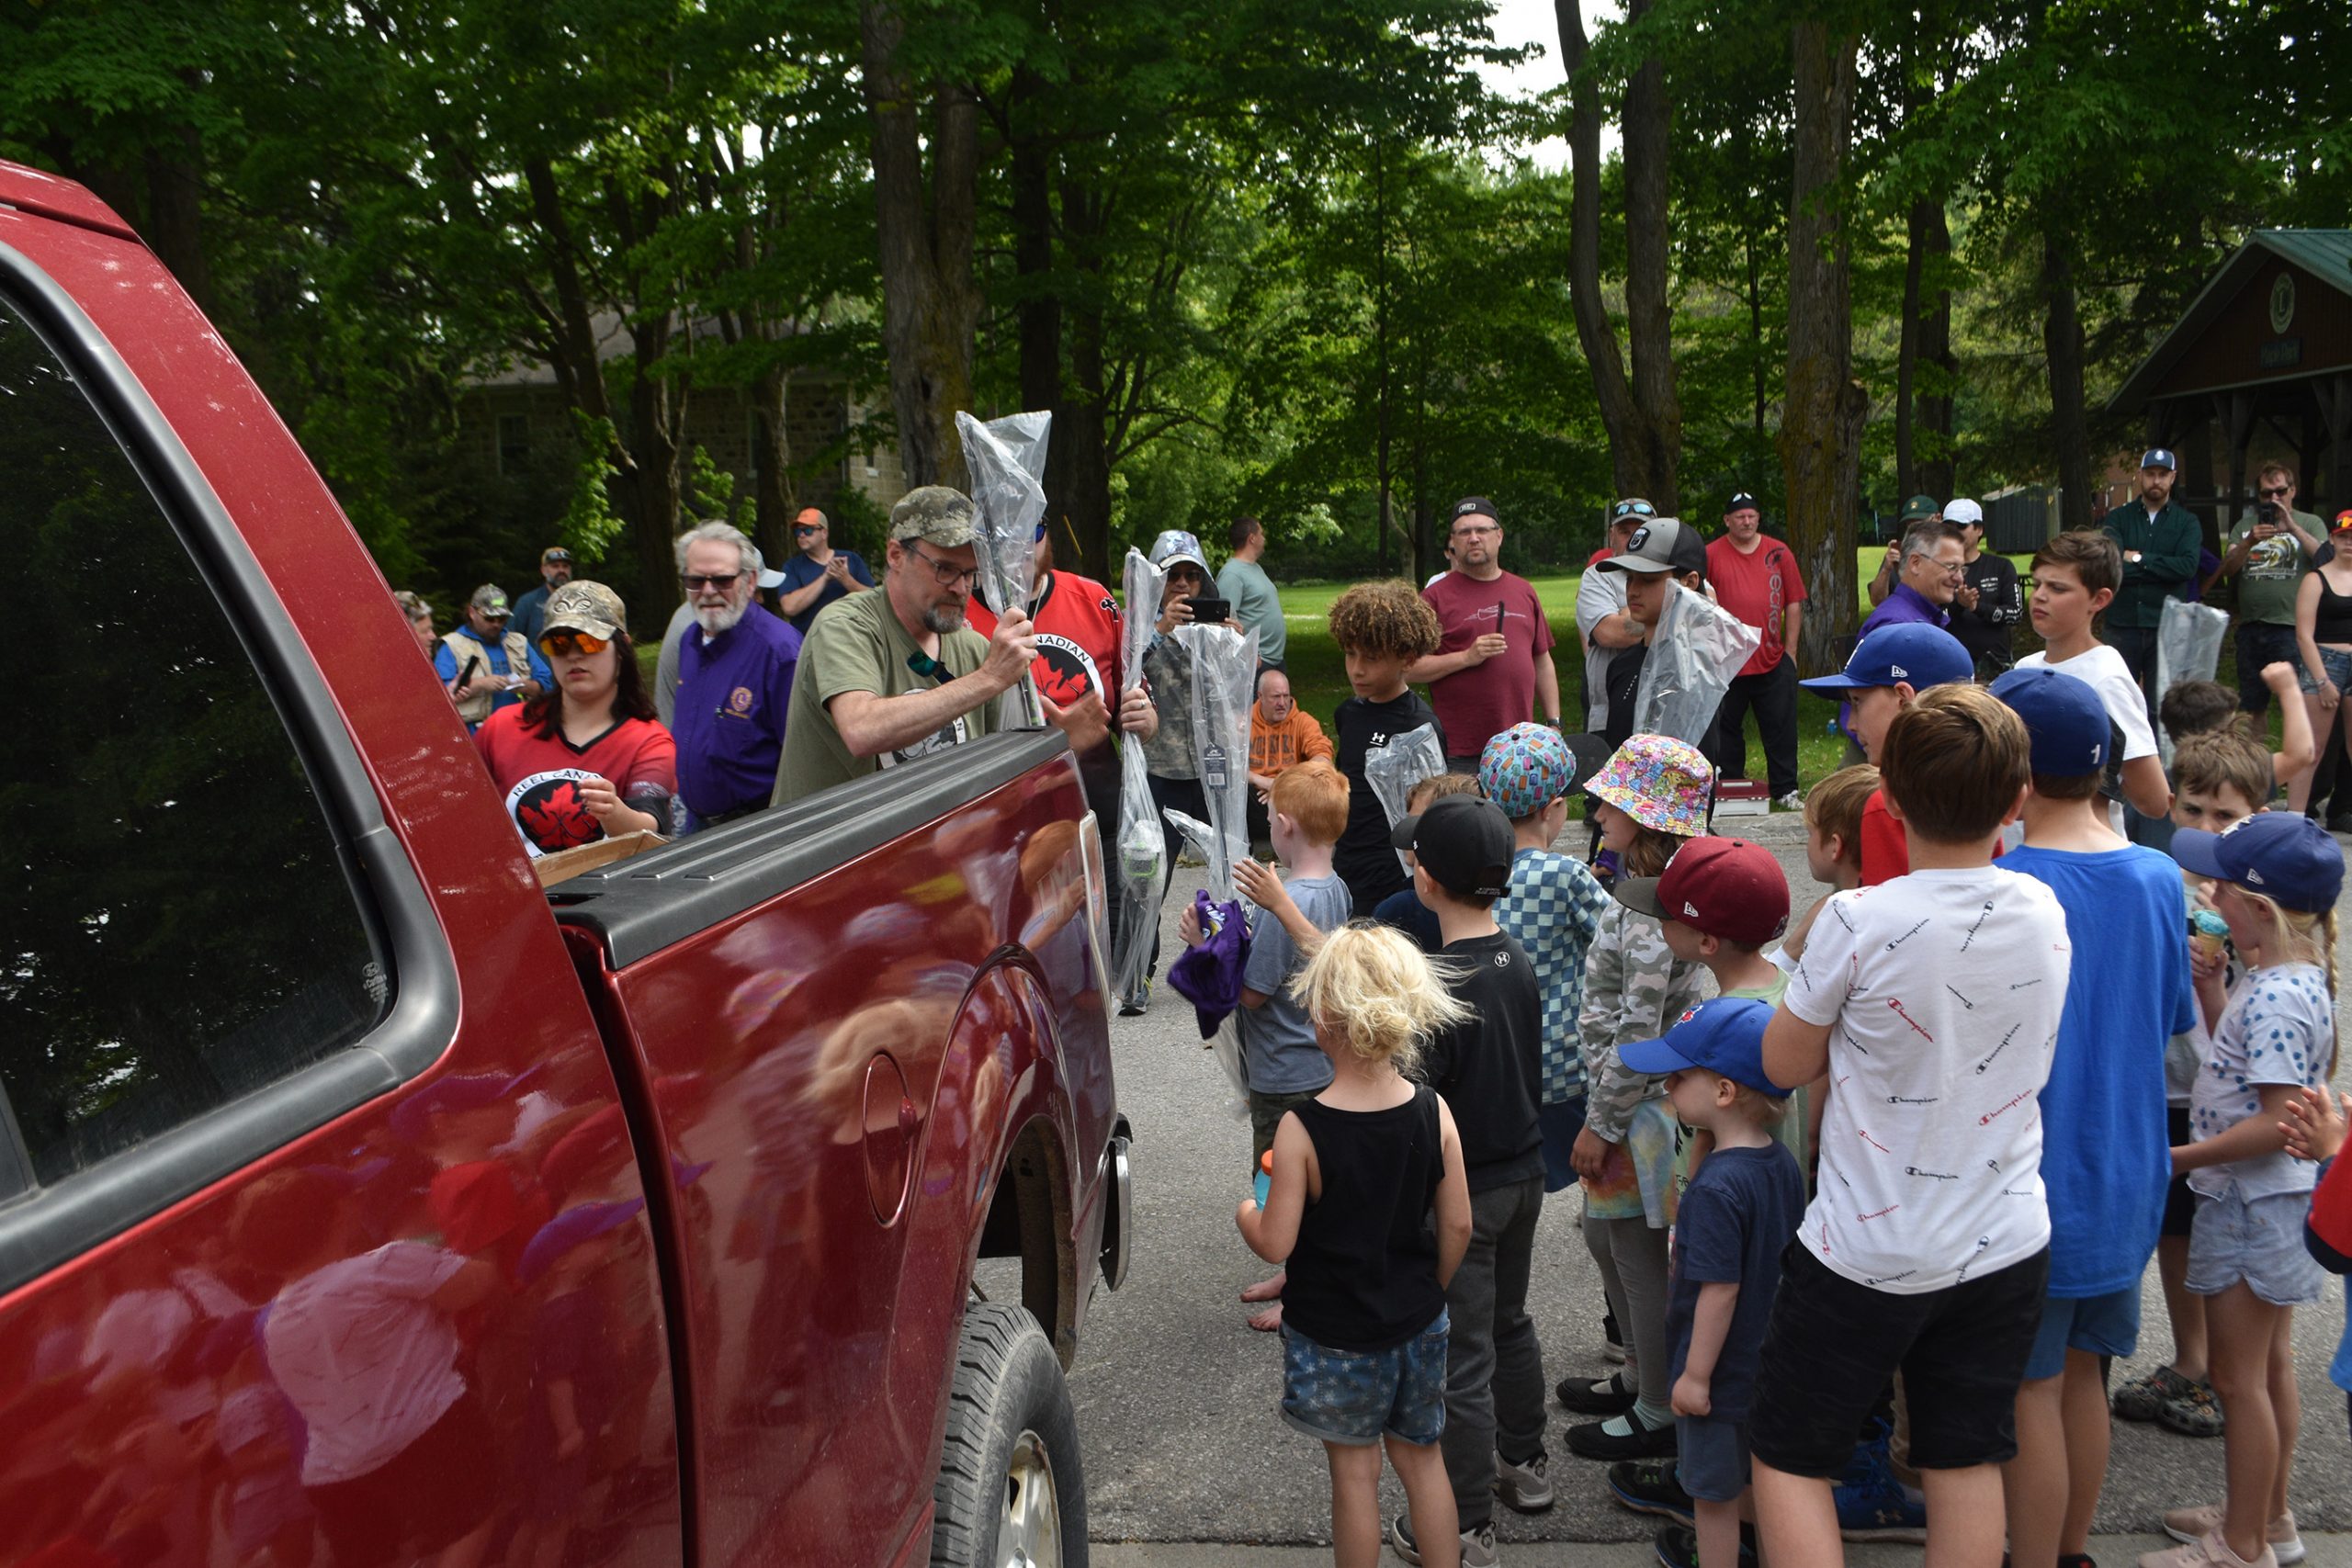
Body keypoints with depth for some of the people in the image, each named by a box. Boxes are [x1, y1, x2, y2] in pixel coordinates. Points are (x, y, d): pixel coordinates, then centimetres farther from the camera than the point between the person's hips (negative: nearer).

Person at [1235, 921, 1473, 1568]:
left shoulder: (1303, 1128, -23)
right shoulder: (1433, 1112, -12)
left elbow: (1275, 1243, -19)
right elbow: (1457, 1227, -4)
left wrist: (1247, 1211, 3)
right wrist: (1428, 1293, 13)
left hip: (1334, 1337, -3)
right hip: (1418, 1323, 3)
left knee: (1354, 1470, 14)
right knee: (1422, 1457, 21)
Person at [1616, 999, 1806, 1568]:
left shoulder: (1715, 1188, -30)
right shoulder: (1781, 1161, -5)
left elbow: (1720, 1290, -26)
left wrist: (1695, 1375, -18)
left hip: (1720, 1371, -8)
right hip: (1767, 1359, 8)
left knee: (1713, 1490, 11)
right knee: (1752, 1468, 28)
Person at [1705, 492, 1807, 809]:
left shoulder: (1779, 553, 5)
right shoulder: (1711, 555, 0)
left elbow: (1794, 604, 7)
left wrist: (1790, 651, 4)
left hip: (1774, 663, 1)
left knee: (1781, 727, 4)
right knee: (1726, 729, 9)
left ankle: (1786, 789, 13)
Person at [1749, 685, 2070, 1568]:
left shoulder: (1860, 924, -22)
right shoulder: (2045, 914, -5)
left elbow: (1786, 1065, -7)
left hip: (1869, 1254, -5)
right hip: (2005, 1246, 5)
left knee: (1790, 1459, 10)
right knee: (1968, 1462, 18)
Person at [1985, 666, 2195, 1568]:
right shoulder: (2160, 879, -3)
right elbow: (2170, 1019, 9)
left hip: (2029, 1188, -7)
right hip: (2125, 1181, 7)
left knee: (2029, 1394, 7)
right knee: (2083, 1374, 21)